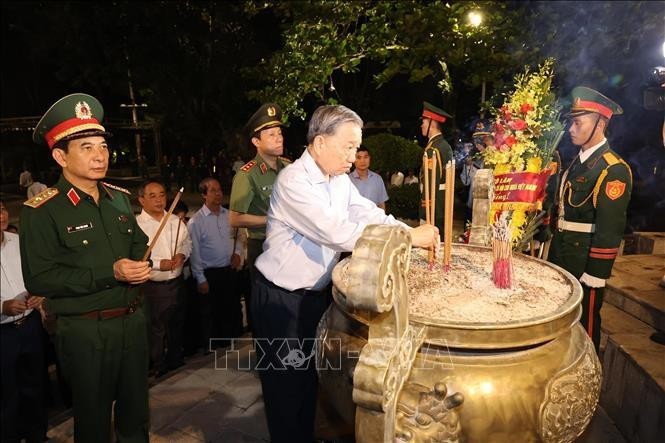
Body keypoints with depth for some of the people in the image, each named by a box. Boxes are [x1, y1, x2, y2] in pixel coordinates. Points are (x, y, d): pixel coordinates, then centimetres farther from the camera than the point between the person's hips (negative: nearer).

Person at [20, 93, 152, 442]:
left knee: (136, 413, 21)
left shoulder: (119, 198, 5)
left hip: (132, 320, 5)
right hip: (85, 331, -5)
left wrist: (142, 267, -6)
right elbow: (38, 280, -17)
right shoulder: (41, 211, -13)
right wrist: (109, 273, -23)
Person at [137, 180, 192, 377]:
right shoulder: (136, 224, -13)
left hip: (177, 282, 6)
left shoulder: (176, 221, 7)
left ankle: (176, 361, 40)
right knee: (155, 330, 7)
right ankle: (158, 368, 26)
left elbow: (187, 241, 15)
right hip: (152, 286, -6)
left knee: (177, 324, 20)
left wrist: (182, 255, -4)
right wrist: (159, 264, -23)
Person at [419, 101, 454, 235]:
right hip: (445, 199, 10)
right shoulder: (445, 145, 12)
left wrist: (424, 209, -20)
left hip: (433, 201, -10)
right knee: (441, 236, 15)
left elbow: (430, 181, -22)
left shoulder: (432, 149, -17)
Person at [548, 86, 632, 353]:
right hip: (562, 260, 8)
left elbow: (610, 231, -20)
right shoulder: (578, 161, 10)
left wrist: (594, 277, -20)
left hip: (585, 264, -8)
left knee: (584, 327, 7)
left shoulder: (613, 170, -16)